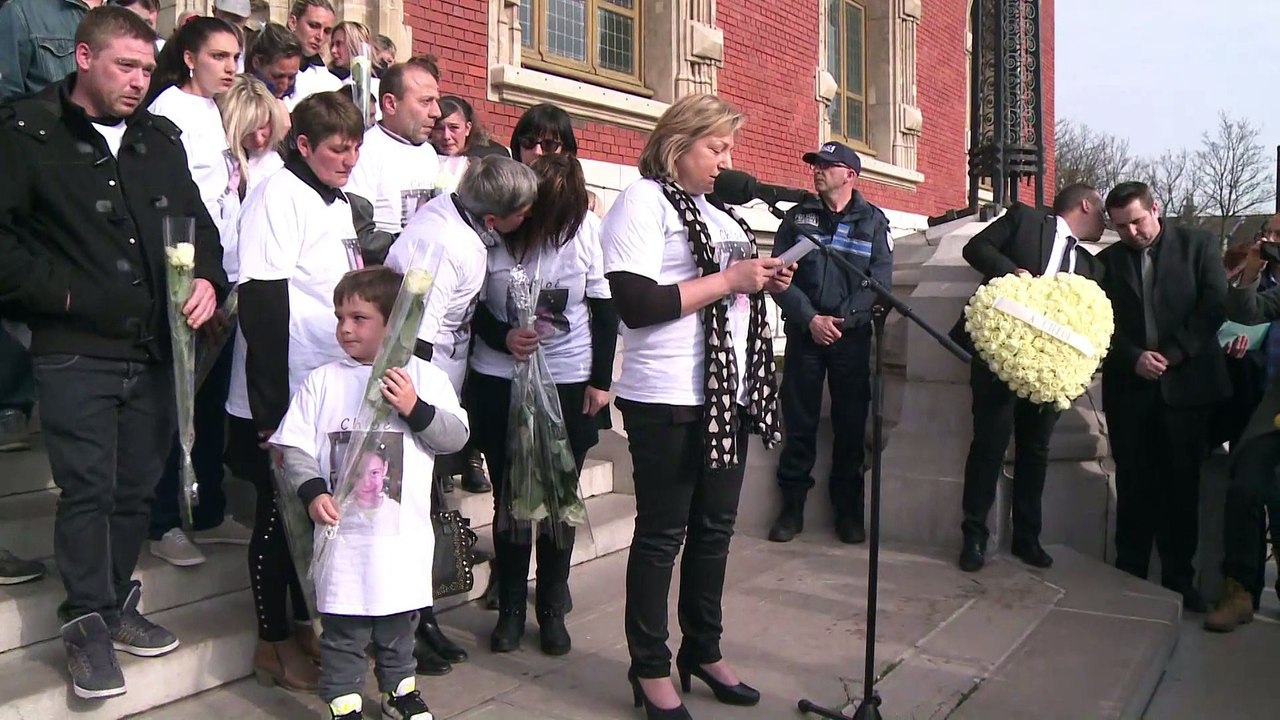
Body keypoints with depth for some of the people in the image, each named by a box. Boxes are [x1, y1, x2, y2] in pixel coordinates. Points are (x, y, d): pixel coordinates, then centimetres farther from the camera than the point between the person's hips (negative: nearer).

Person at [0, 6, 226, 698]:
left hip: (153, 349, 5)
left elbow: (196, 219, 16)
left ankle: (114, 605, 27)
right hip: (75, 353, -5)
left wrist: (206, 277, -2)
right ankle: (88, 626, 11)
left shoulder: (160, 138, 11)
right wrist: (56, 292, -11)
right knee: (87, 490, -2)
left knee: (137, 486, 11)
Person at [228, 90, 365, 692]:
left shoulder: (338, 204, 12)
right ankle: (273, 641, 20)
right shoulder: (280, 195, -13)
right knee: (279, 513, 5)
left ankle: (305, 624, 31)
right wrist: (271, 406, -21)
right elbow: (261, 304, -19)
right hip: (282, 399, -8)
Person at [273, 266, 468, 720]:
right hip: (343, 533, -1)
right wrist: (312, 490, -15)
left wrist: (415, 409, -20)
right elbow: (294, 446, -1)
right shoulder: (322, 381, -1)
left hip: (403, 534, 1)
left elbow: (455, 436, -6)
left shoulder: (425, 377, -2)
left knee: (398, 621, 19)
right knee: (343, 628, 6)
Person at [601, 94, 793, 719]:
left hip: (728, 394, 8)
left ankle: (703, 650, 31)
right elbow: (636, 305, -20)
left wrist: (762, 281, 6)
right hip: (668, 400, -8)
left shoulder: (714, 207, 18)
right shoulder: (643, 200, -9)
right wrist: (729, 279, -17)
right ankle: (651, 669, 17)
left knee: (715, 527, 15)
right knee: (662, 533, 3)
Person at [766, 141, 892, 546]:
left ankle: (848, 510, 15)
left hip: (852, 335, 0)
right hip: (803, 332, 1)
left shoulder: (873, 221, 6)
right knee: (798, 424, 3)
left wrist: (843, 319, -15)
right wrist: (810, 319, -13)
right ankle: (792, 507, 13)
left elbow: (880, 280, -3)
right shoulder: (797, 217, 8)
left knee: (851, 425, 4)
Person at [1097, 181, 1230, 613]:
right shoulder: (1109, 261, 11)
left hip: (1186, 384, -1)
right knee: (1133, 486, 7)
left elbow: (1216, 304, -4)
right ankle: (1129, 574, 16)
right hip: (1129, 388, 2)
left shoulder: (1197, 245, 5)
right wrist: (1133, 358, -11)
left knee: (1181, 486, 4)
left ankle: (1179, 578, 14)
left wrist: (1177, 351, -12)